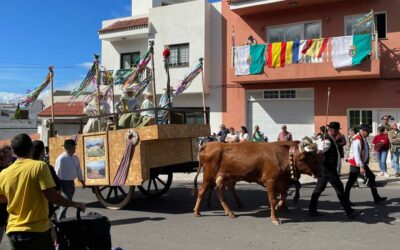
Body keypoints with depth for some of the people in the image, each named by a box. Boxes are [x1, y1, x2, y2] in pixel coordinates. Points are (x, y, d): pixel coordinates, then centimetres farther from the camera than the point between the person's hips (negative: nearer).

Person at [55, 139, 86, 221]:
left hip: (71, 182, 8)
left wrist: (82, 181, 14)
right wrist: (58, 185, -17)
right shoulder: (61, 159, -16)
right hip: (64, 182, -7)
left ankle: (62, 218, 27)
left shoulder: (75, 158, 6)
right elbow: (58, 173, -16)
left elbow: (78, 170, 14)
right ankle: (60, 219, 4)